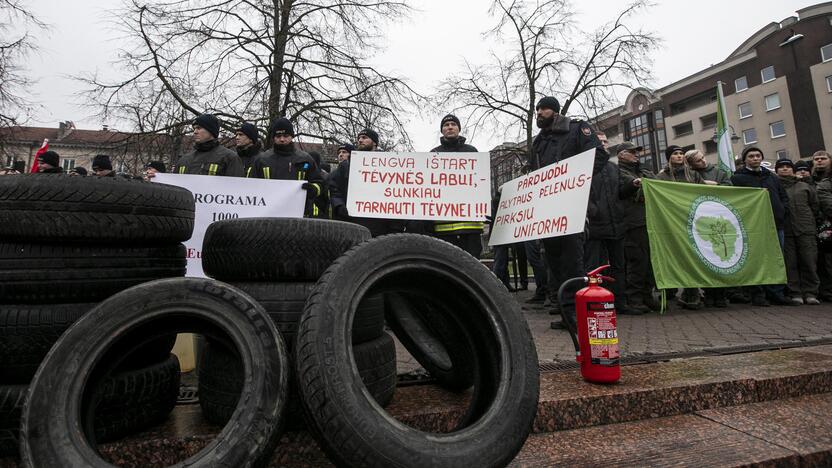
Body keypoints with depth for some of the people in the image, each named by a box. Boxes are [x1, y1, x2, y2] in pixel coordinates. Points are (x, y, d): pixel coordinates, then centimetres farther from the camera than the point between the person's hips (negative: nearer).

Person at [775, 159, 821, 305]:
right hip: (784, 231, -2)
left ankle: (810, 293, 4)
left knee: (809, 262, -2)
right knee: (790, 263, -2)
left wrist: (808, 220, 12)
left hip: (806, 229, 2)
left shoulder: (805, 187, 16)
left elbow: (815, 206, 19)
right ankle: (795, 293, 2)